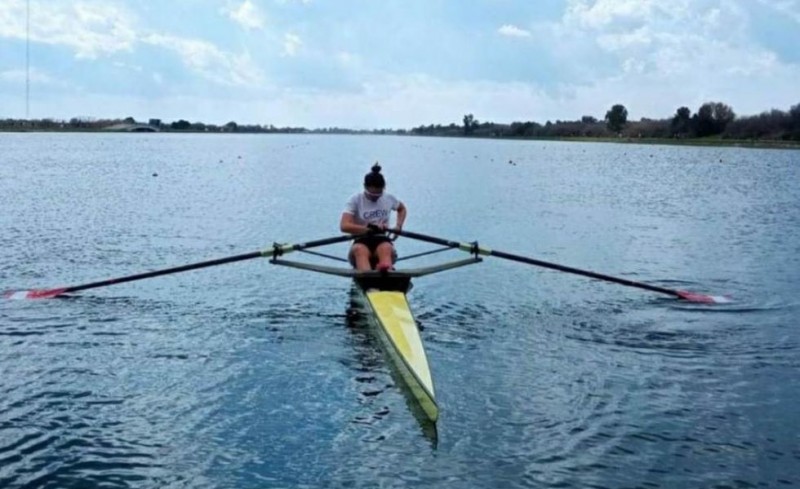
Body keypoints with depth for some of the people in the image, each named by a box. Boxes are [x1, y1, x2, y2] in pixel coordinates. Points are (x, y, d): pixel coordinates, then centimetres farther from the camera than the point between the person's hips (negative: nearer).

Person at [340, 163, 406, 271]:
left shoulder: (389, 198, 11)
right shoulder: (355, 200, 0)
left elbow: (402, 209, 34)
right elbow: (344, 226, -14)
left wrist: (398, 226, 14)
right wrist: (369, 228, -22)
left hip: (382, 240, 2)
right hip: (362, 242, -2)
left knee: (386, 248, -37)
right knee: (360, 250, -39)